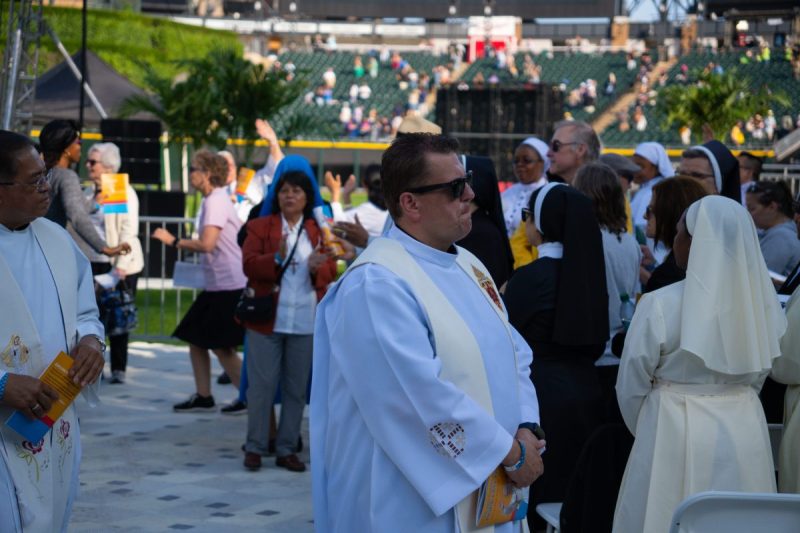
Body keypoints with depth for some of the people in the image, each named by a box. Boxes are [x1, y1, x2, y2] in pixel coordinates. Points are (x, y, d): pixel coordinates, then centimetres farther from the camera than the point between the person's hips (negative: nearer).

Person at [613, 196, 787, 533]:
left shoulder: (660, 305, -16)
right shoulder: (759, 300, -4)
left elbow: (631, 387, -5)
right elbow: (758, 376, 9)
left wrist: (646, 432, 13)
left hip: (675, 434, -4)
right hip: (746, 432, 4)